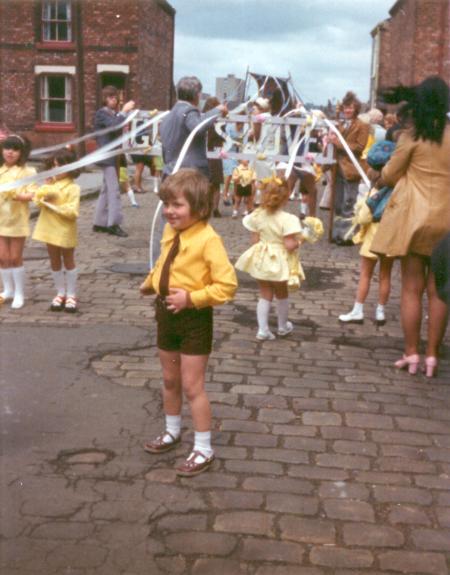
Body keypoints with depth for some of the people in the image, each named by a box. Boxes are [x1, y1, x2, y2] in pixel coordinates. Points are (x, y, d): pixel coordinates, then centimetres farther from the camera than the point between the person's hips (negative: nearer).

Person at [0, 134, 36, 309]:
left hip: (17, 220, -4)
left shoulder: (27, 171, -7)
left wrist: (17, 196, -29)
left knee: (15, 257, 2)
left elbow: (31, 195, -13)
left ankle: (19, 293, 13)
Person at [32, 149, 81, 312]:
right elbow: (37, 200, 4)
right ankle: (60, 293, 24)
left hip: (65, 231, -5)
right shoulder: (48, 184, 5)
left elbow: (72, 212, -21)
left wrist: (53, 206, -21)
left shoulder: (72, 188, -14)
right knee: (54, 261, 12)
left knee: (68, 261, 7)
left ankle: (71, 295, 15)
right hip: (50, 229, 6)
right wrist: (44, 199, -16)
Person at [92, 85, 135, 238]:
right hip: (107, 156, -9)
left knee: (107, 190, 11)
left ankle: (100, 222, 17)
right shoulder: (101, 113, -8)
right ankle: (113, 224, -11)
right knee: (114, 190, -12)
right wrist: (124, 111, -21)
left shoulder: (114, 114, 17)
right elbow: (114, 125, -26)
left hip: (114, 155, 9)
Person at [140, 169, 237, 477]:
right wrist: (150, 282, 1)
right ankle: (172, 432, 43)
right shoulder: (171, 232, 0)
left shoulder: (208, 239, -23)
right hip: (166, 313, 7)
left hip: (194, 318, -7)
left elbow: (227, 285, -24)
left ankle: (203, 449, 15)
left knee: (192, 386, 1)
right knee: (170, 381, 22)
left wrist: (191, 298, -27)